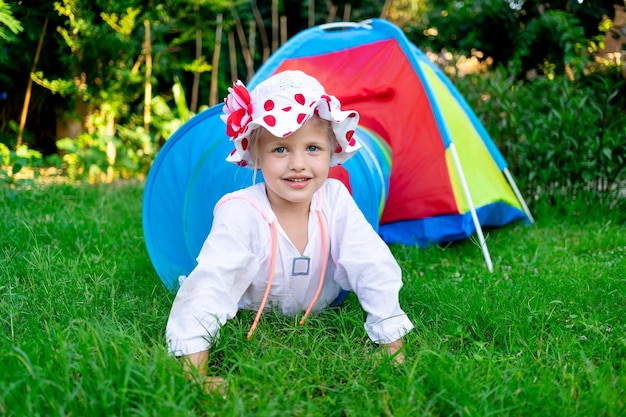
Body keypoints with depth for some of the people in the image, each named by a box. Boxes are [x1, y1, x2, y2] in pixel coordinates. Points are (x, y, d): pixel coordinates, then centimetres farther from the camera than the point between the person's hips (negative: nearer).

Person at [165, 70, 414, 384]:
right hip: (250, 322, -1)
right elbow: (209, 287, -40)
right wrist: (194, 373, -49)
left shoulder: (335, 199, -24)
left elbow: (374, 270, -21)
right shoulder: (240, 213, -34)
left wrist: (394, 349, -25)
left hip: (320, 312, 2)